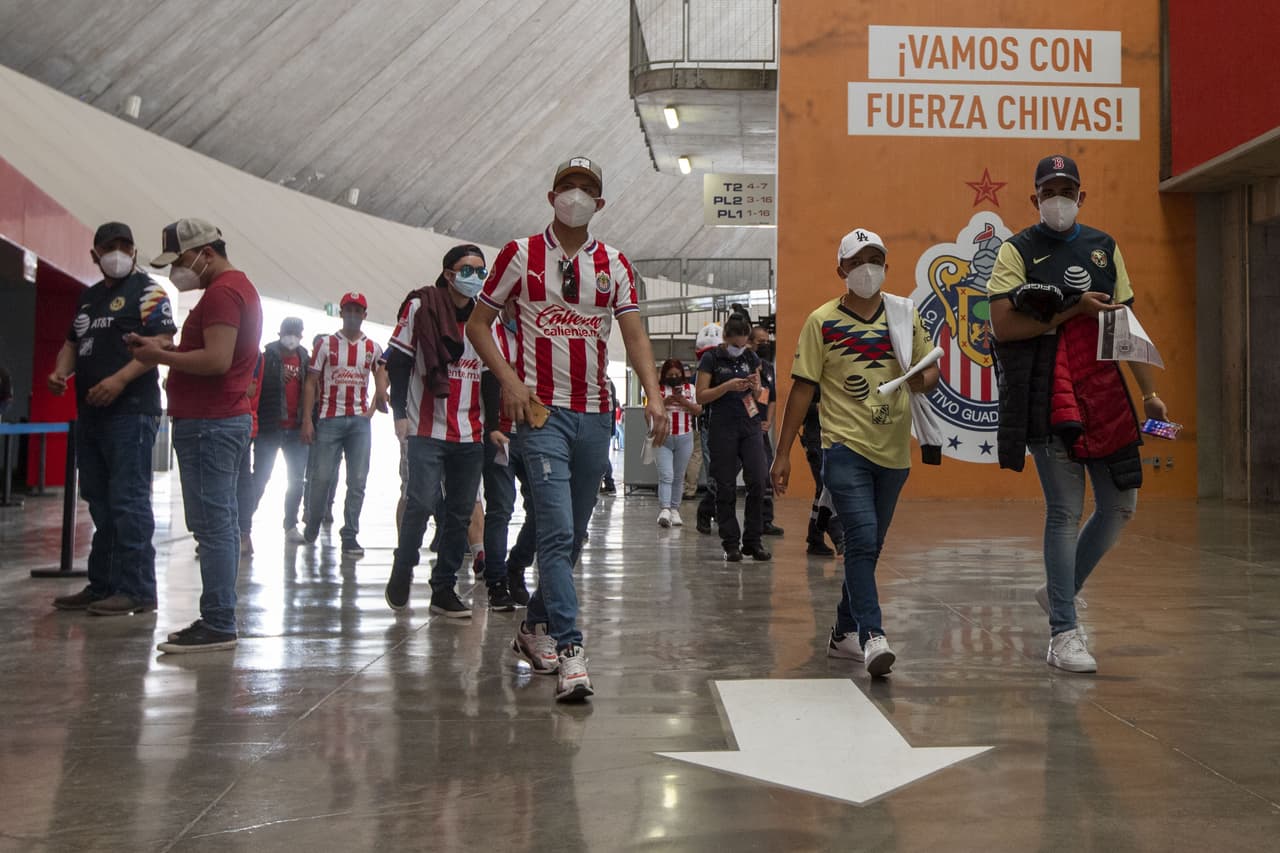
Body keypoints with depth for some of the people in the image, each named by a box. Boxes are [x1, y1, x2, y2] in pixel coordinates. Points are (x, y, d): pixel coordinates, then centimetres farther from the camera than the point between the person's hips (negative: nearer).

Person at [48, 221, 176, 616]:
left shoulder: (147, 291, -2)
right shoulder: (88, 297, 22)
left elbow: (162, 343, -14)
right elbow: (72, 342, 28)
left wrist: (119, 379, -24)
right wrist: (60, 371, 6)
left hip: (130, 413, -9)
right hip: (90, 413, 9)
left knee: (129, 502, -10)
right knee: (100, 504, 12)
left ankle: (137, 590, -6)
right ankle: (102, 586, 19)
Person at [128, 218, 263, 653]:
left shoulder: (222, 292, -13)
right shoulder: (240, 287, 20)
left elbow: (217, 360, -23)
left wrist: (160, 357, -12)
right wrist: (162, 348, 8)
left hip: (208, 423, -11)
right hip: (228, 418, 11)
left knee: (213, 526, -9)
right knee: (222, 523, 11)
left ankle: (217, 625, -7)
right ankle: (218, 620, 17)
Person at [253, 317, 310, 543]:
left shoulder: (305, 360, 10)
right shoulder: (267, 357, -3)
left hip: (296, 430, 4)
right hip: (269, 428, -4)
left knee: (297, 480, 7)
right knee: (261, 477, -1)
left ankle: (291, 526, 17)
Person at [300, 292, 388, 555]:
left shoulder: (373, 348, 10)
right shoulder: (326, 345, 4)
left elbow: (382, 378, 20)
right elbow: (311, 383, 2)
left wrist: (377, 403, 1)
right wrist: (306, 420, -6)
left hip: (360, 420, 2)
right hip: (329, 419, -2)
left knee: (357, 482, 0)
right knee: (322, 477, -1)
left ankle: (350, 538, 6)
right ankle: (311, 530, 19)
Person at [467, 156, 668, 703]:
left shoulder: (615, 265, 10)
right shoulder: (521, 255, 2)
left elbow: (634, 334, 3)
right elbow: (478, 323, 5)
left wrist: (653, 394, -13)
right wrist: (509, 380, -10)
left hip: (595, 415, 4)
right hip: (541, 411, -4)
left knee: (574, 534, 12)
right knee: (557, 530, -15)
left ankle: (535, 626, 30)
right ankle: (569, 649, -13)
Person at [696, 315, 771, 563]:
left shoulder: (751, 357, 11)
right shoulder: (711, 358, -2)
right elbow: (701, 396, -5)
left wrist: (755, 386, -6)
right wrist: (728, 386, -17)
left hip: (750, 425, 4)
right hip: (723, 428, -4)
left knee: (758, 482, -4)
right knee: (726, 487, 1)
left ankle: (753, 541, 7)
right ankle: (731, 544, 9)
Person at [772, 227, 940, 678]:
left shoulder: (905, 314, 9)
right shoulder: (822, 322, -1)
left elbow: (930, 368, 13)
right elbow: (802, 388, -1)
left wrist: (924, 379, -13)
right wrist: (783, 453, -3)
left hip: (893, 451, 4)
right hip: (845, 447, -4)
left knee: (868, 546, 12)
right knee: (862, 539, -18)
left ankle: (844, 633, 26)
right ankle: (872, 636, -17)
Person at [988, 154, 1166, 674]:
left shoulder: (1104, 247, 16)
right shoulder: (1017, 251, 0)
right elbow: (1002, 325, -11)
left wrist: (1149, 392, 10)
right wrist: (1073, 311, -14)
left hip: (1105, 395, 5)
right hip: (1048, 399, -5)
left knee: (1121, 505, 7)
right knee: (1064, 512, -4)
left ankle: (1058, 592, 28)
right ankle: (1063, 632, 6)